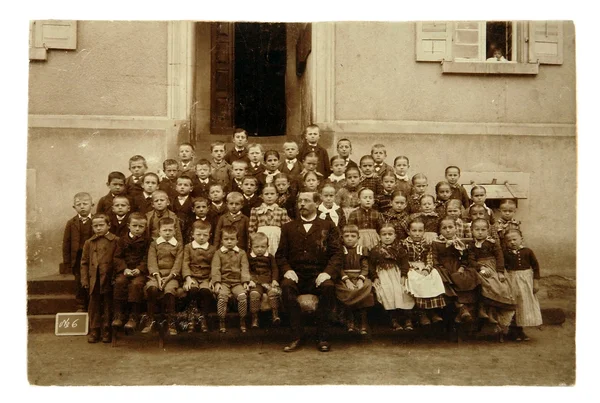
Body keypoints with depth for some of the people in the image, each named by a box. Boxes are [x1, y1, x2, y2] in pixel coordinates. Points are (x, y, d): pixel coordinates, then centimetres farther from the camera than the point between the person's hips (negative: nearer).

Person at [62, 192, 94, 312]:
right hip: (78, 258, 1)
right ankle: (81, 306, 18)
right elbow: (66, 243, 2)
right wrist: (67, 261, -2)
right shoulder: (71, 223, 2)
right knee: (80, 283, 8)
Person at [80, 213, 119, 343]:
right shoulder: (89, 243, 10)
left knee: (108, 306, 6)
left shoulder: (115, 241, -2)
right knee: (94, 307, 9)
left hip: (108, 279, -3)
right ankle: (94, 331, 19)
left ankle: (107, 332, 15)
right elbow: (84, 262, 10)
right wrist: (84, 280, 3)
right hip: (94, 280, 3)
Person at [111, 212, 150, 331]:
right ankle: (118, 314, -20)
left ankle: (134, 316, -23)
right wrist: (124, 269, -11)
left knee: (136, 283, -31)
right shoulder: (122, 240, 11)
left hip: (140, 271, -2)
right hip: (125, 270, 2)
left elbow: (147, 259, 1)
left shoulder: (146, 241, 7)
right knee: (120, 282, -28)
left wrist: (139, 269, -16)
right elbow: (118, 257, 6)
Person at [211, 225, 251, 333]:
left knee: (242, 295, -26)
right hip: (224, 282, -1)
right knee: (222, 296, -29)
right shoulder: (218, 253, 9)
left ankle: (242, 321, -11)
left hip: (237, 282, 1)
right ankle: (221, 322, -15)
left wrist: (245, 282, -8)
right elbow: (215, 268, -1)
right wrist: (217, 282, -14)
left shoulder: (241, 253, 12)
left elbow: (245, 268, 5)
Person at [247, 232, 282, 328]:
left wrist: (274, 280, -2)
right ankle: (254, 318, -23)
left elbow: (275, 269, 11)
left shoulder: (270, 257, 11)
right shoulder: (249, 258, 8)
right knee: (254, 294, -28)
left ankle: (275, 314, -23)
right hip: (256, 282, -1)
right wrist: (250, 280, -7)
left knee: (273, 292, -28)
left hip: (268, 281, 1)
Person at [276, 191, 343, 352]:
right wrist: (287, 270, -8)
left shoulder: (328, 227, 12)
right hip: (296, 275, 1)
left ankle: (323, 337, -20)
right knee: (286, 285, -32)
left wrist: (327, 273, -14)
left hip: (319, 276, -1)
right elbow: (281, 254, 13)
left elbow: (337, 253, 4)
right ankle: (297, 336, -23)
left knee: (328, 286, -33)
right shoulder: (288, 227, 18)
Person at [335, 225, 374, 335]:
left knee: (365, 290, -27)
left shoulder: (363, 250, 11)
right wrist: (347, 280, -16)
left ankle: (363, 324, -15)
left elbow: (365, 267, 3)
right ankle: (350, 322, -12)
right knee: (347, 292, -29)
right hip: (344, 278, -1)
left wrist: (361, 279, -14)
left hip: (360, 277, 1)